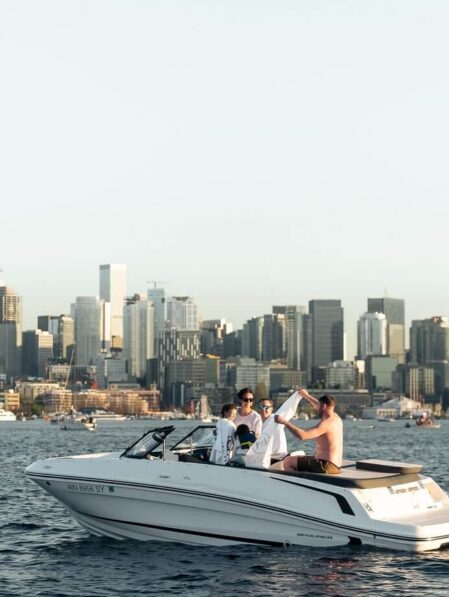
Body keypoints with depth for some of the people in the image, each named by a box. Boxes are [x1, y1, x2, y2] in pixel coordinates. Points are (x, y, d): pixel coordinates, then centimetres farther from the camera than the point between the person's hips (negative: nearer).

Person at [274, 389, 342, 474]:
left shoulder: (326, 424, -19)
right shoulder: (336, 418, 10)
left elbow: (302, 435, -29)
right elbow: (320, 408, 33)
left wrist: (285, 422, -22)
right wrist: (307, 396, 43)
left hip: (326, 466, -10)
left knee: (287, 462, -8)